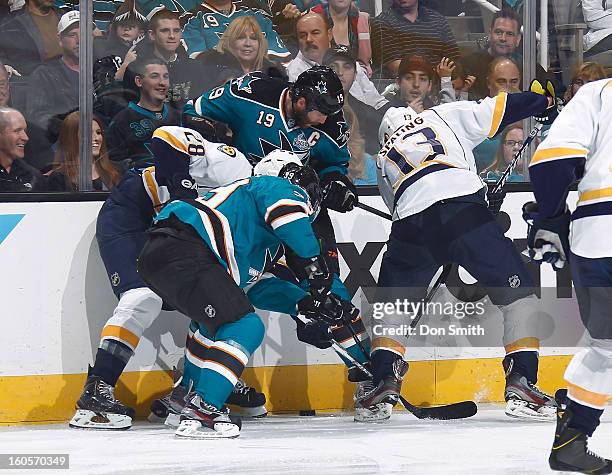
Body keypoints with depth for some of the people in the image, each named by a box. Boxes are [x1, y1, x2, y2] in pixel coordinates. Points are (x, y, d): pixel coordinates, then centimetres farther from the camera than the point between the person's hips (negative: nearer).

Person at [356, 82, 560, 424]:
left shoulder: (384, 159, 35)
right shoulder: (445, 116, 27)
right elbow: (502, 109, 16)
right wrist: (549, 104, 29)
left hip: (411, 225, 3)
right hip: (463, 210, -3)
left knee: (392, 304, 23)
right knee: (518, 291, 7)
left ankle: (384, 386, 8)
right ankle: (520, 385, -4)